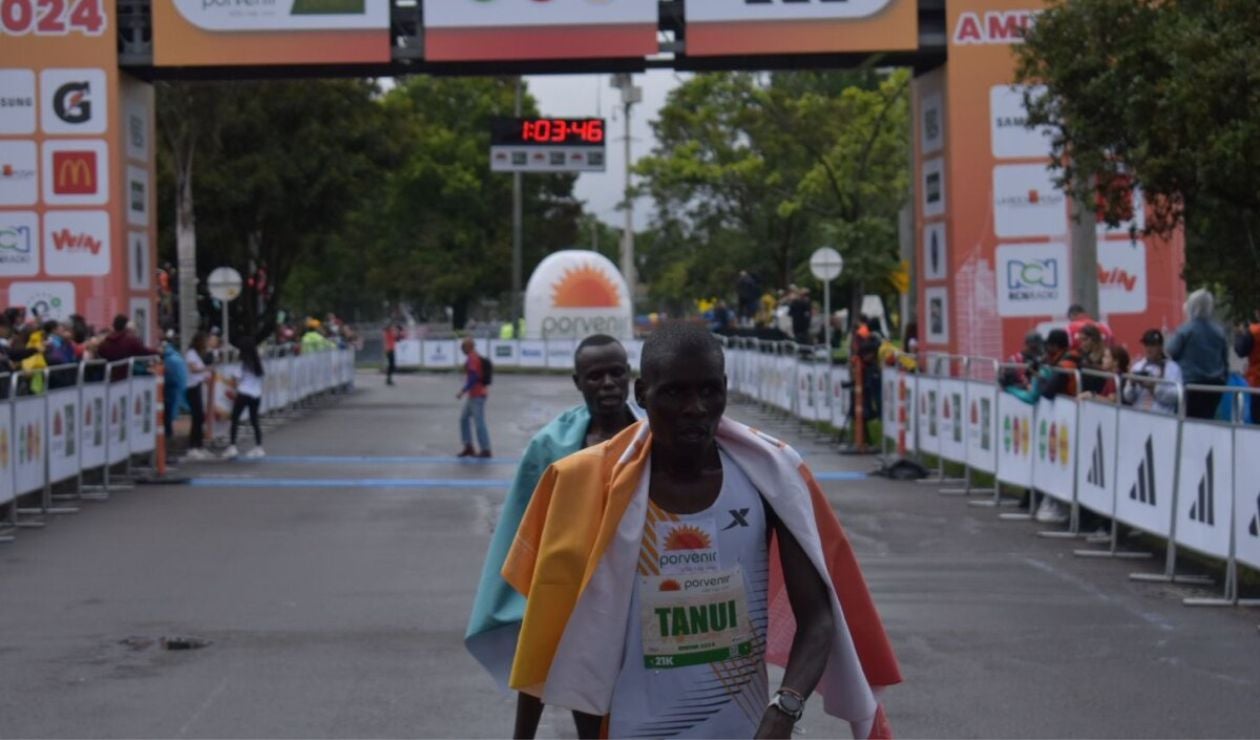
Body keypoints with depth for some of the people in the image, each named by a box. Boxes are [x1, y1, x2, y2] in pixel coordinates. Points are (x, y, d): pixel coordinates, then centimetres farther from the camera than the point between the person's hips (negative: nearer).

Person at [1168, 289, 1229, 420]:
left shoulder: (1186, 330, -11)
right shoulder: (1219, 331, 5)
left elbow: (1172, 352, -3)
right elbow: (1225, 360, 12)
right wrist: (1223, 379, 22)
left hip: (1191, 384, -5)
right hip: (1215, 383, 5)